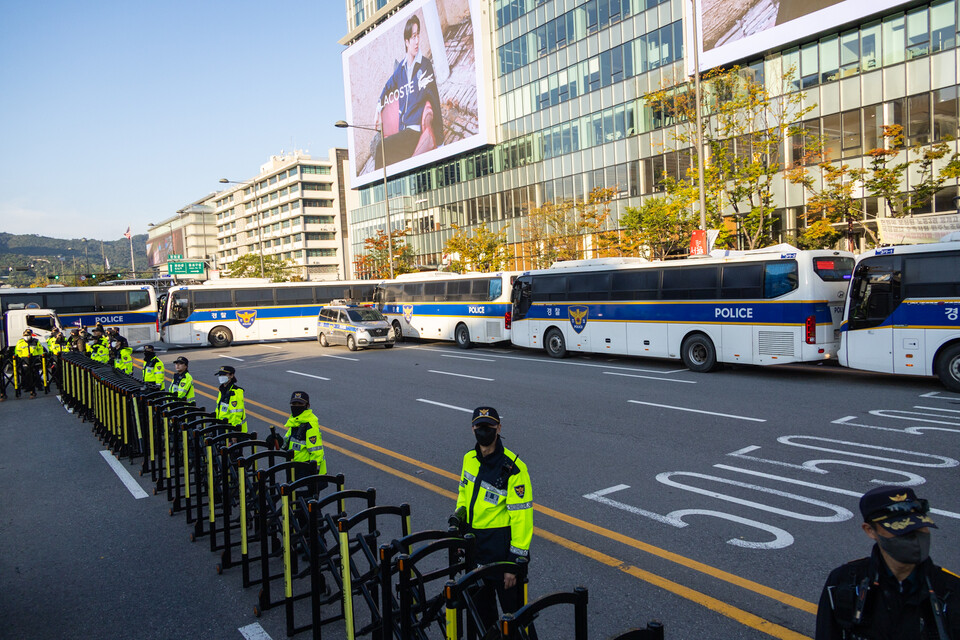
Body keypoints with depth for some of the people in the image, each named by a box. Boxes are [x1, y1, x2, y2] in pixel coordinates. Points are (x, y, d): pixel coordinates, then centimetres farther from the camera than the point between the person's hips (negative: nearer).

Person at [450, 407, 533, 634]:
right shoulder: (469, 459, 2)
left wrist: (516, 560, -19)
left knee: (511, 604, 2)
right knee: (480, 600, 20)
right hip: (473, 541, 6)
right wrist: (458, 518, 11)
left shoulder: (513, 468, -19)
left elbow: (522, 516, -19)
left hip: (501, 543, -6)